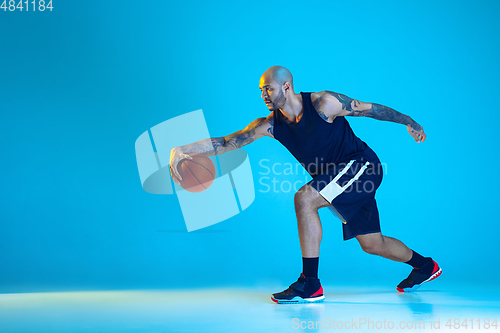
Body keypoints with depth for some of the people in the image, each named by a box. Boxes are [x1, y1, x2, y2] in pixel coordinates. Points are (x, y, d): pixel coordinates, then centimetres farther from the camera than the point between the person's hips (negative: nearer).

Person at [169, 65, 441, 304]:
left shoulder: (323, 103, -19)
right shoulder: (270, 125, -5)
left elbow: (369, 109, -7)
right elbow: (226, 141, -11)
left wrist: (409, 122, 3)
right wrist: (183, 150, -23)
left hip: (362, 165, -7)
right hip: (338, 178, 7)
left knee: (305, 198, -27)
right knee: (372, 244, 15)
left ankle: (310, 285, -21)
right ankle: (424, 266, 45)